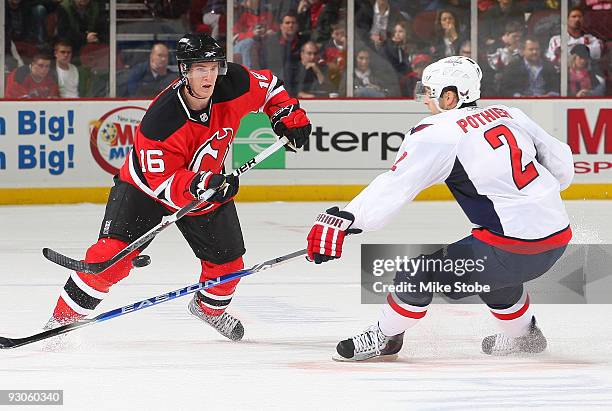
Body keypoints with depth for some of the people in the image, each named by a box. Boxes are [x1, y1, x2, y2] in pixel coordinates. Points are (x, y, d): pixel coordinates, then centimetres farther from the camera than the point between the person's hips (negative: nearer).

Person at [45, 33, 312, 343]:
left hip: (209, 185, 5)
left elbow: (268, 85, 2)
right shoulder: (160, 120, -36)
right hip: (147, 185, -5)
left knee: (227, 263, 9)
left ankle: (210, 307, 43)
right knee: (111, 255, -20)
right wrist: (202, 185, -46)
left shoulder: (235, 86, -23)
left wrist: (289, 116, -6)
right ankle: (63, 319, -7)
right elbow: (162, 181, -32)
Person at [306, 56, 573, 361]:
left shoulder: (439, 132, -8)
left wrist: (341, 220, -16)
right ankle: (523, 336, 49)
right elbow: (562, 165, 18)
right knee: (487, 266, 36)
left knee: (419, 272, 3)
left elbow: (394, 187, -16)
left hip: (513, 249, -8)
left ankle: (384, 338, 21)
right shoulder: (507, 115, 12)